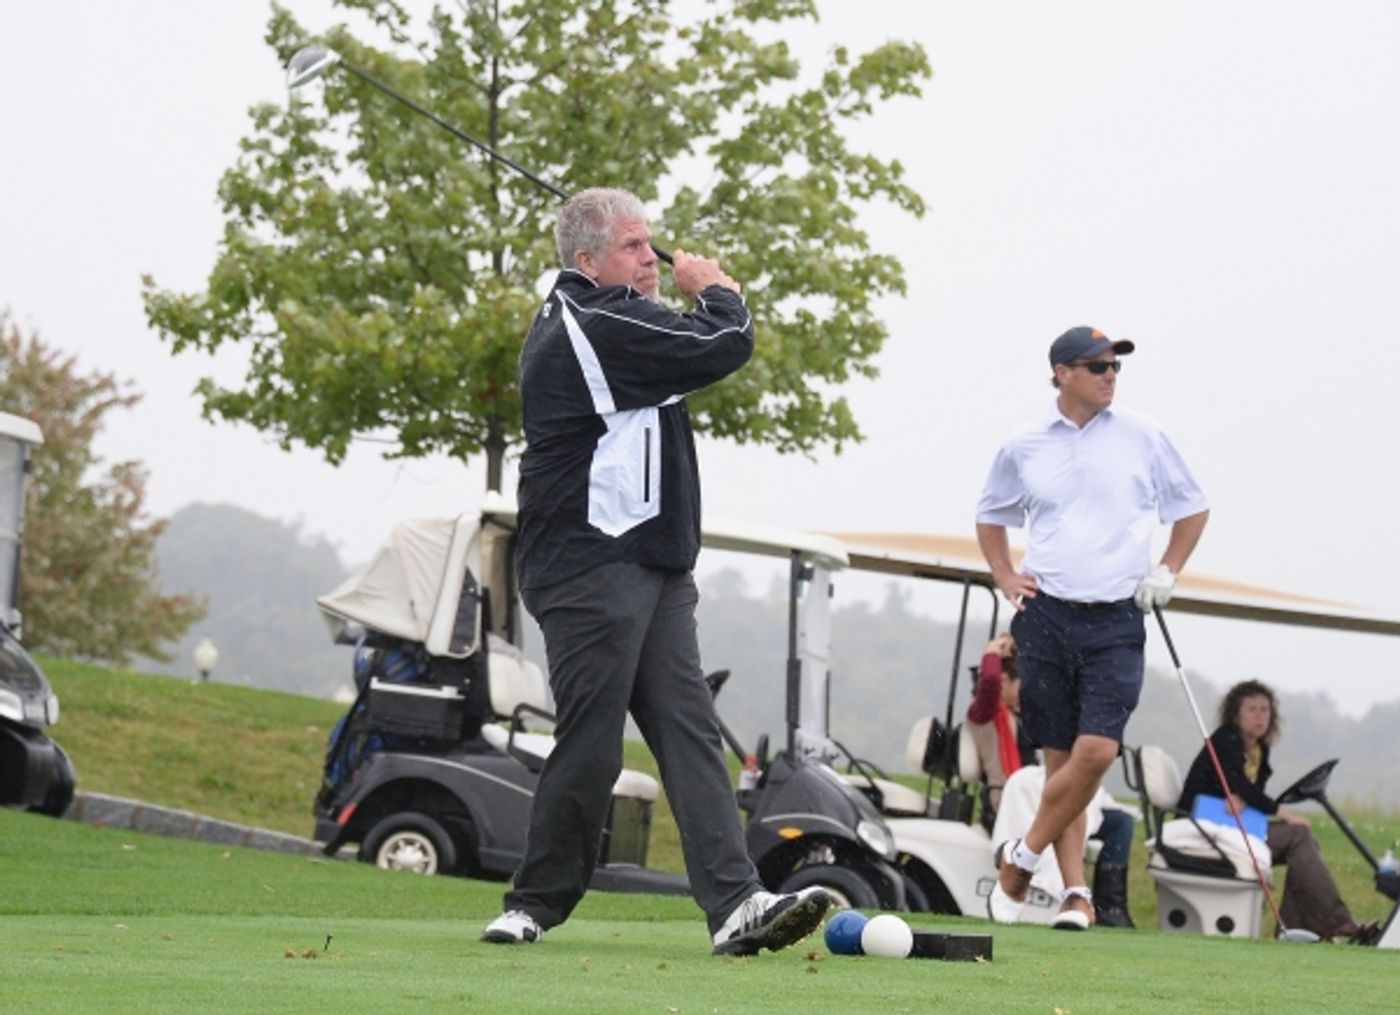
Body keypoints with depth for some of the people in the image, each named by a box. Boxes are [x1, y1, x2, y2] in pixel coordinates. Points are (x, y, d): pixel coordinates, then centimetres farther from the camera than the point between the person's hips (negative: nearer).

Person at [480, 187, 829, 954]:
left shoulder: (571, 323, 18)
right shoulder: (596, 325, -15)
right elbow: (726, 346, -14)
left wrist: (702, 297, 9)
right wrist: (716, 290, 5)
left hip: (648, 567, 10)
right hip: (592, 570, -10)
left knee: (690, 733, -1)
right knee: (589, 745, -5)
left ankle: (735, 904, -9)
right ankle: (536, 904, 8)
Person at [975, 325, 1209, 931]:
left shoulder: (1142, 438, 4)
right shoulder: (1023, 448, 6)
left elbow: (1192, 508, 16)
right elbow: (991, 516, 23)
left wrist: (1168, 572, 5)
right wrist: (1005, 577, 10)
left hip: (1116, 621, -1)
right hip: (1046, 616, 1)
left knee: (1097, 750, -16)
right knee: (1061, 757, 0)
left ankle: (1022, 858, 1)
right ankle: (1076, 891, 6)